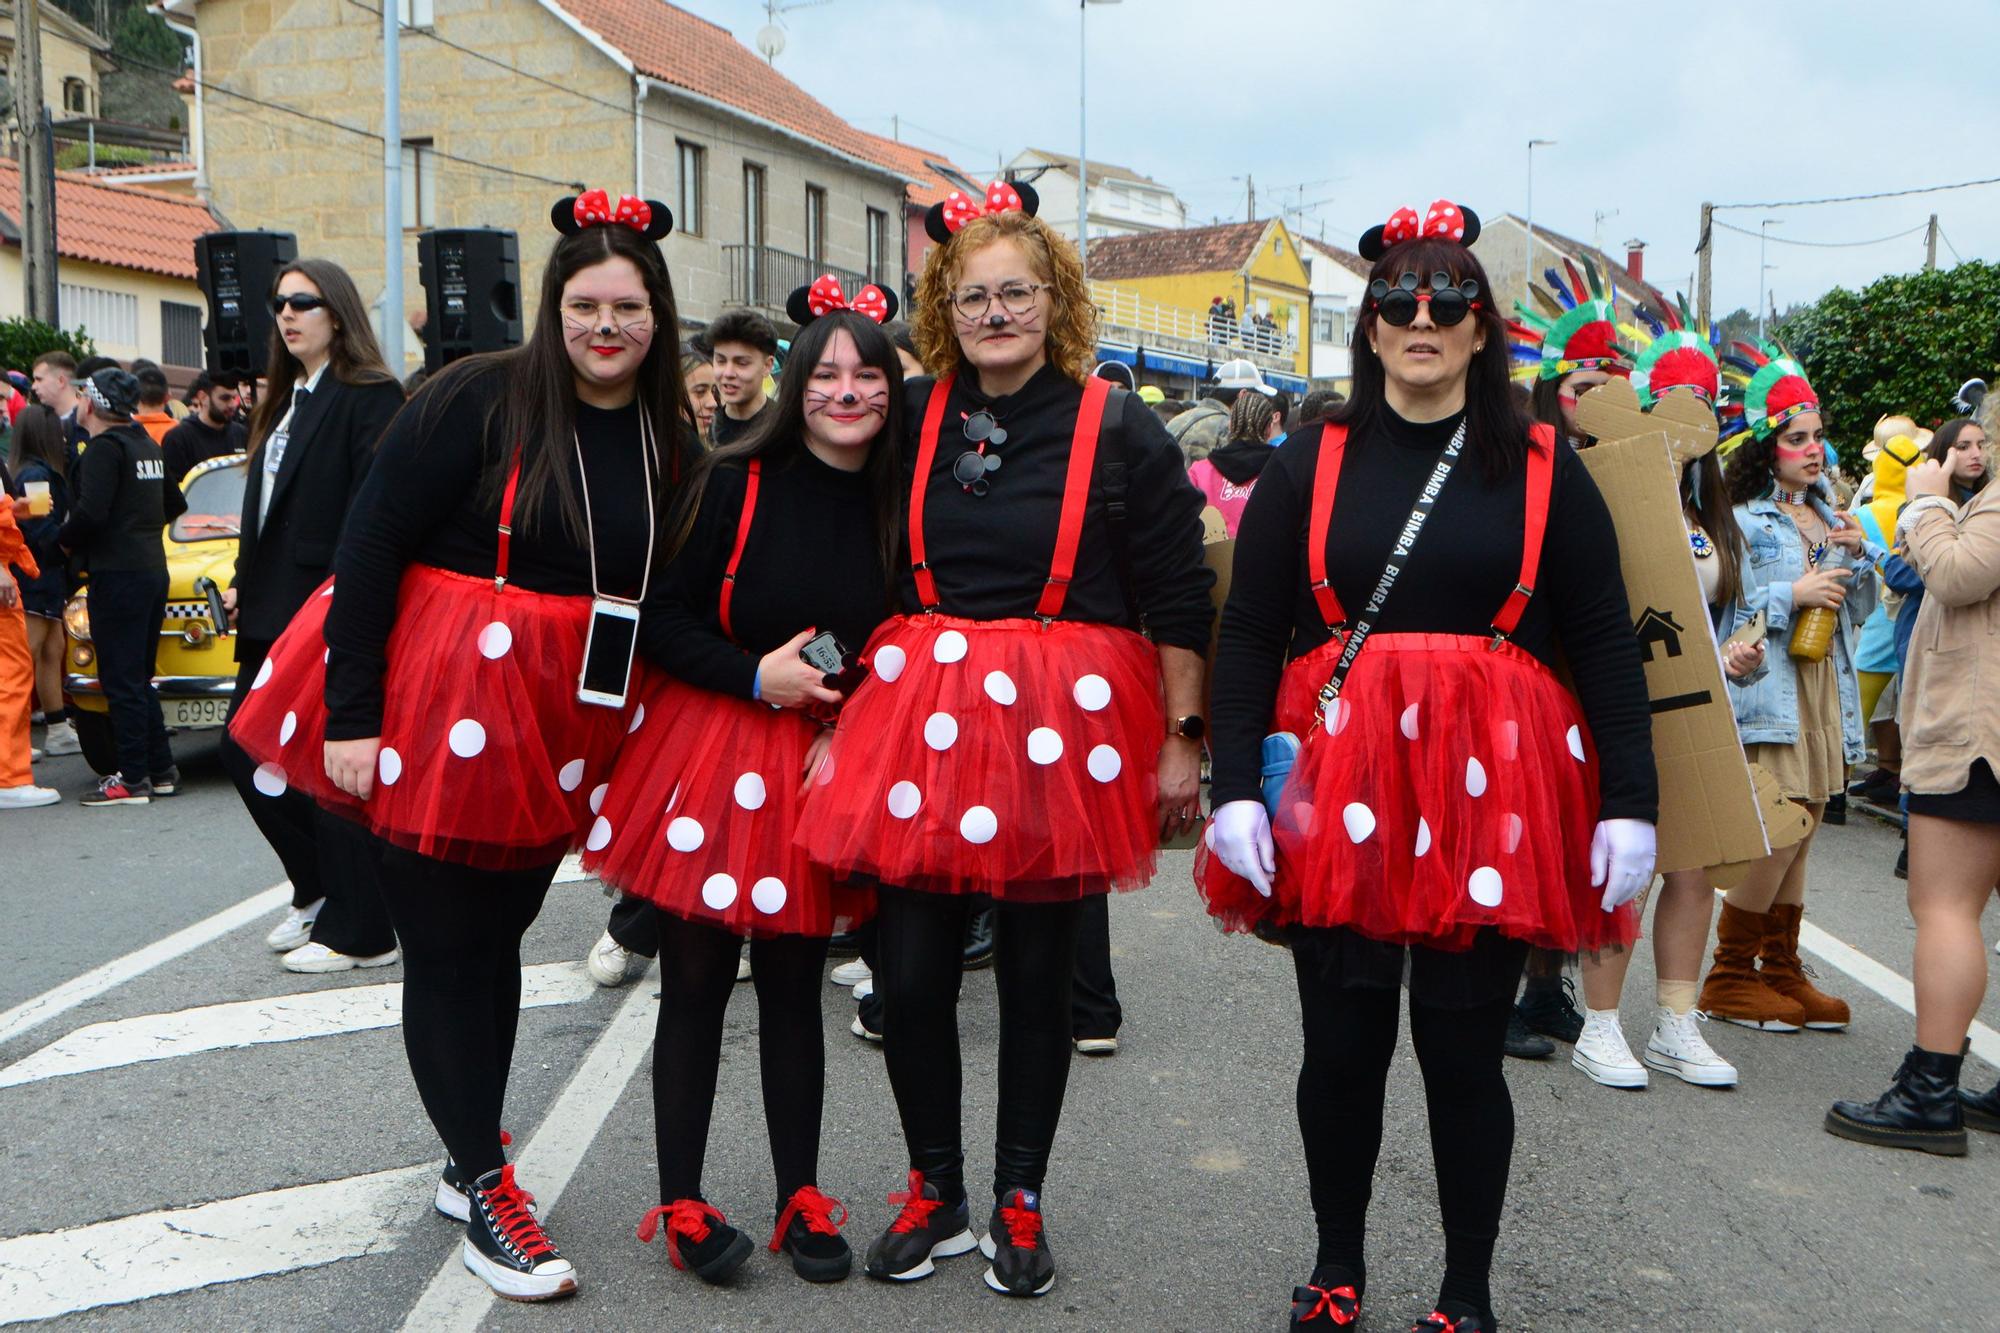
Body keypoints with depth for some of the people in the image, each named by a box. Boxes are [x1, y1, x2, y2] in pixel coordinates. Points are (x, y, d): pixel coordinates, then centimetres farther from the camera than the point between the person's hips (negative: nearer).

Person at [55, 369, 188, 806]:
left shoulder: (105, 448, -12)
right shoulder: (147, 445, 14)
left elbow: (91, 512, -22)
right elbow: (175, 505, 23)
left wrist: (65, 540, -5)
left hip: (117, 574, -9)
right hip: (153, 570, 9)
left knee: (122, 680, -4)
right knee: (140, 678, 15)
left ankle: (132, 779, -2)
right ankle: (160, 770, 17)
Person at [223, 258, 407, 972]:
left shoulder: (370, 397, -10)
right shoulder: (285, 402, 18)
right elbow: (265, 510, 20)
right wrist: (244, 587, 11)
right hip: (274, 614, 9)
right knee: (245, 753, 11)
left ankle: (358, 931, 10)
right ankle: (318, 889, 28)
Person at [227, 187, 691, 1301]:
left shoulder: (670, 438, 4)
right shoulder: (480, 400, -11)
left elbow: (671, 599, 12)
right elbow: (371, 542, -13)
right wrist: (349, 713, -18)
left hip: (563, 726, 5)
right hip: (436, 704, -4)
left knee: (500, 938, 14)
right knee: (445, 948, 4)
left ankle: (472, 1163, 29)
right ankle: (486, 1192, 16)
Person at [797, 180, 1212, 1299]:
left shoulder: (1119, 431, -3)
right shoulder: (915, 419, 8)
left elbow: (1179, 601, -2)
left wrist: (1183, 739, -5)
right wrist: (854, 706, 15)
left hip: (1062, 725, -2)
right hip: (922, 714, 3)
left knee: (1039, 973, 8)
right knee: (911, 970, 2)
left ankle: (1020, 1203, 26)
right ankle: (935, 1193, 23)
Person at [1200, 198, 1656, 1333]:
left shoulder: (1545, 471, 6)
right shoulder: (1311, 463, 7)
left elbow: (1609, 645, 3)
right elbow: (1248, 633, 2)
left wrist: (1630, 804, -4)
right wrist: (1236, 787, -7)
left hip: (1491, 789, 0)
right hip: (1338, 782, 1)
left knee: (1464, 1047, 4)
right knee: (1342, 1039, 6)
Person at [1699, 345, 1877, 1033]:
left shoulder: (1831, 518, 17)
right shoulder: (1743, 519, -7)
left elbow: (1859, 610, 20)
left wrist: (1862, 557, 3)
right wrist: (1792, 595, -16)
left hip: (1826, 692, 7)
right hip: (1770, 691, -7)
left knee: (1801, 833, 9)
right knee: (1779, 835, -10)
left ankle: (1782, 972, 19)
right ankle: (1730, 976, 4)